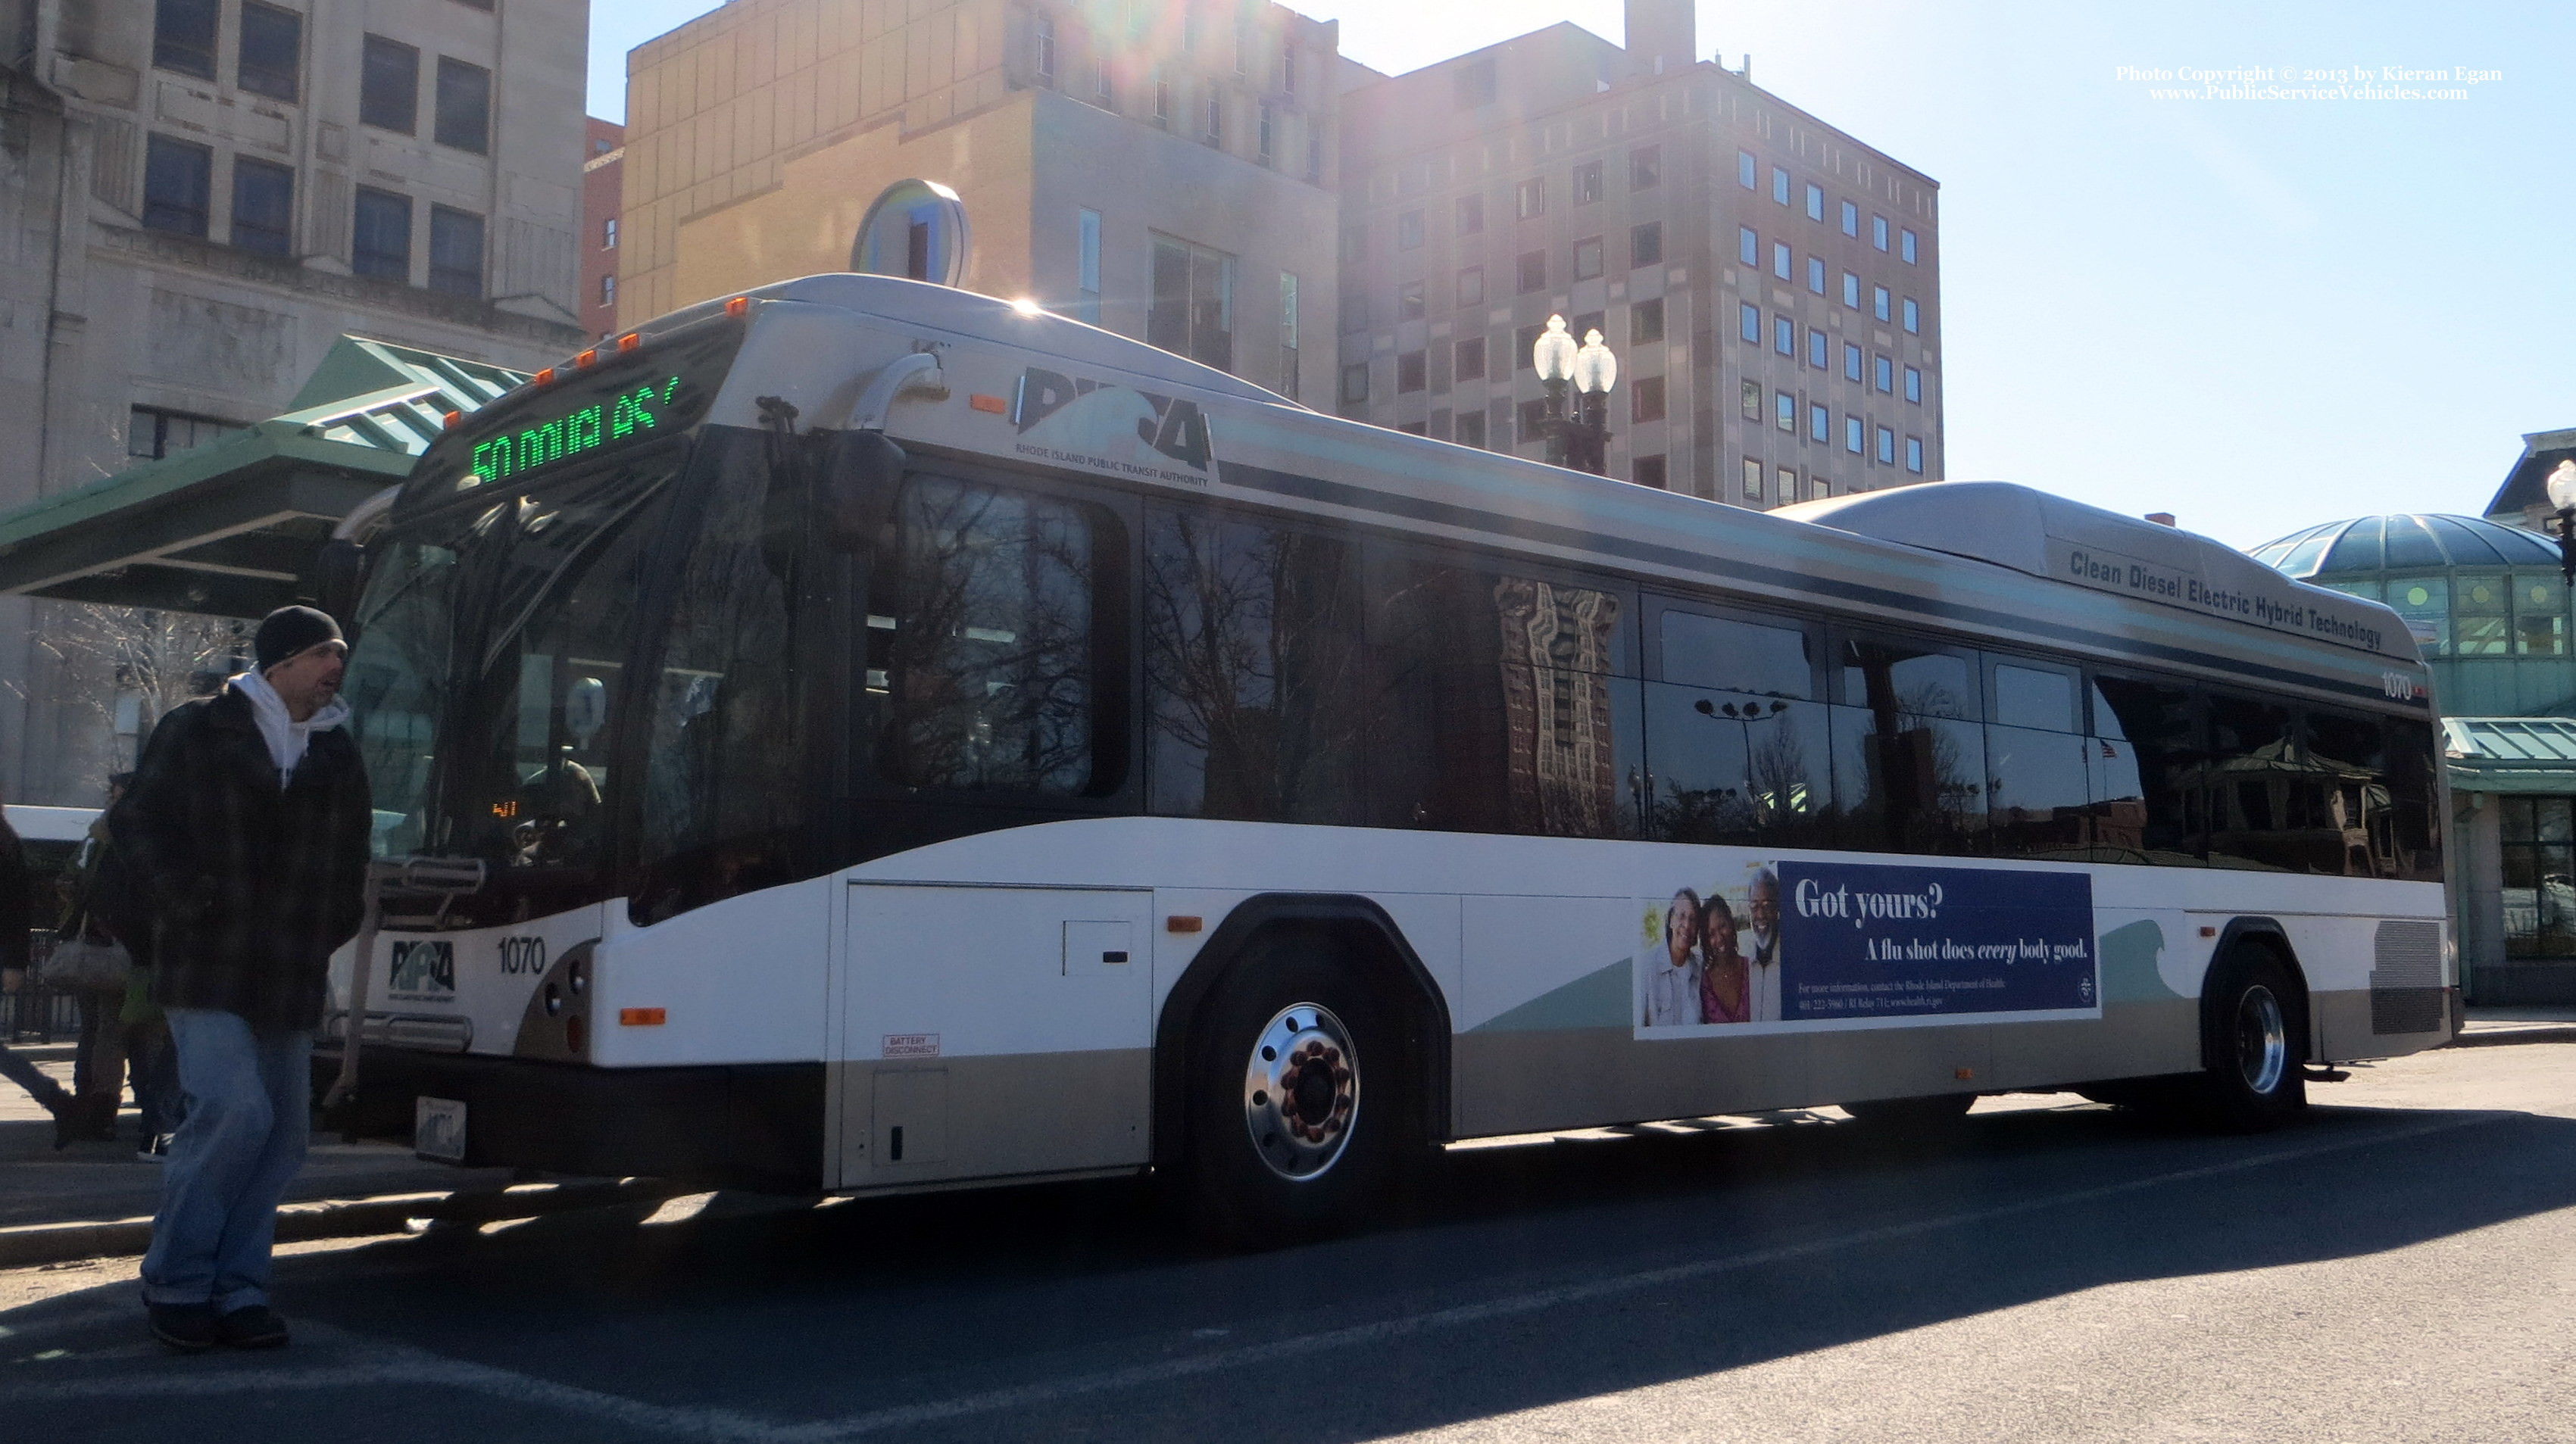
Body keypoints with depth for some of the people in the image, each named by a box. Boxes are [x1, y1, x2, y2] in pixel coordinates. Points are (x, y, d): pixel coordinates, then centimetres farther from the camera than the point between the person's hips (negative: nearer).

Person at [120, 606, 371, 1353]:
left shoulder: (339, 756, 13)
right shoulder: (199, 731, 1)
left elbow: (348, 863, 20)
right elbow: (137, 824, 0)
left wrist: (326, 935, 8)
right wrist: (185, 906, -9)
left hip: (290, 979, 5)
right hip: (207, 969, -5)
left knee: (284, 1130, 4)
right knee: (233, 1111, -17)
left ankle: (236, 1289, 15)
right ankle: (174, 1284, 0)